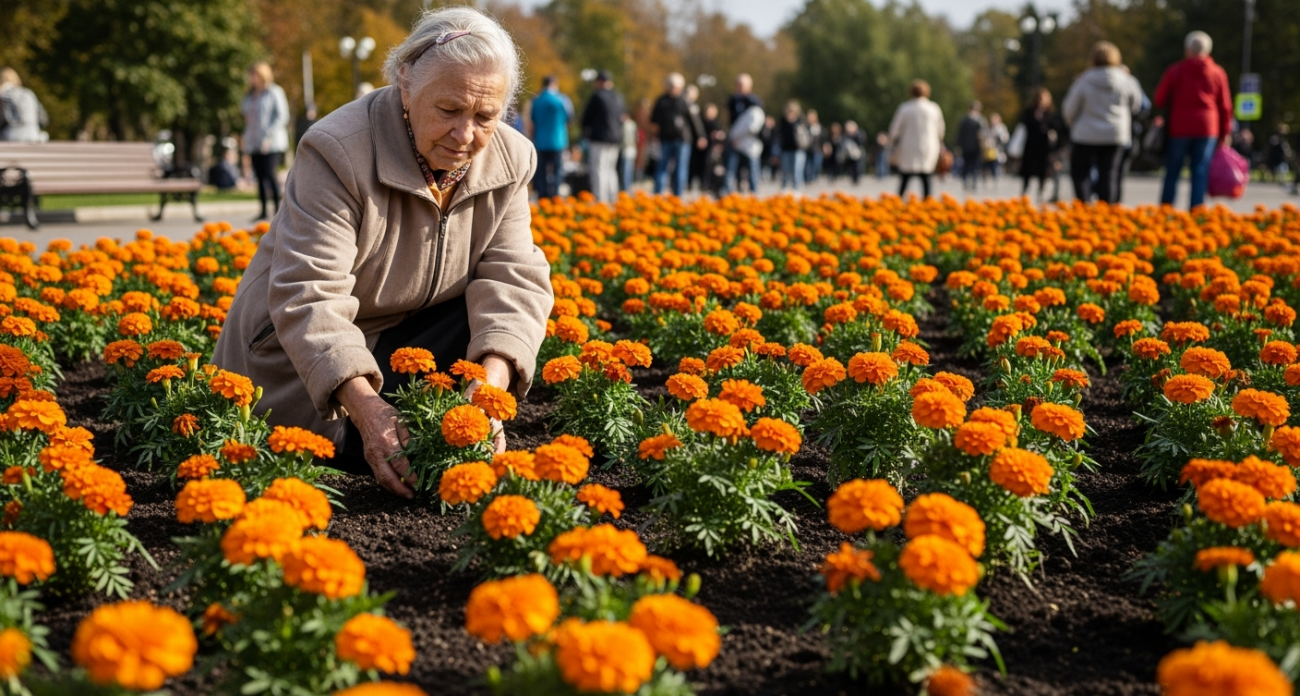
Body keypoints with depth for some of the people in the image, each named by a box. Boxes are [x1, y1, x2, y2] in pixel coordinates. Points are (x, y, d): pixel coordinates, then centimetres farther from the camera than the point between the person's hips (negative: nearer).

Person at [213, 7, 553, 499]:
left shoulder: (509, 160, -9)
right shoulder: (338, 152, -27)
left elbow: (514, 278, -18)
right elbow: (310, 297, -33)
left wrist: (492, 382, -38)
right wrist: (365, 405, -48)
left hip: (409, 339, 5)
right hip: (301, 358, -4)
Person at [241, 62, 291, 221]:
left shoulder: (274, 92, -1)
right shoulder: (250, 96, 19)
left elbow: (282, 116, -7)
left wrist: (268, 136, -16)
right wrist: (246, 145, 13)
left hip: (271, 143, -6)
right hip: (254, 145, 6)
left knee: (269, 174, -16)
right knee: (260, 177, 3)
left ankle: (278, 208, -10)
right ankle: (263, 211, 7)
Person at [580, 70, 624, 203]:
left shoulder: (597, 96, -10)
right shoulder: (618, 98, 9)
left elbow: (587, 117, -2)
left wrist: (585, 130, 16)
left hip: (599, 137, -7)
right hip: (615, 138, 7)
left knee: (598, 169, -6)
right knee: (610, 169, 15)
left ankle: (600, 199, -13)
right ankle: (613, 199, 16)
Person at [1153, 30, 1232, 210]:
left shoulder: (1175, 71, 0)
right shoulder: (1217, 73, 5)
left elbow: (1159, 99, 0)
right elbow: (1225, 106, 6)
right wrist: (1225, 132, 13)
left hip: (1179, 128, -1)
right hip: (1207, 129, 1)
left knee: (1172, 173, 6)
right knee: (1200, 173, 1)